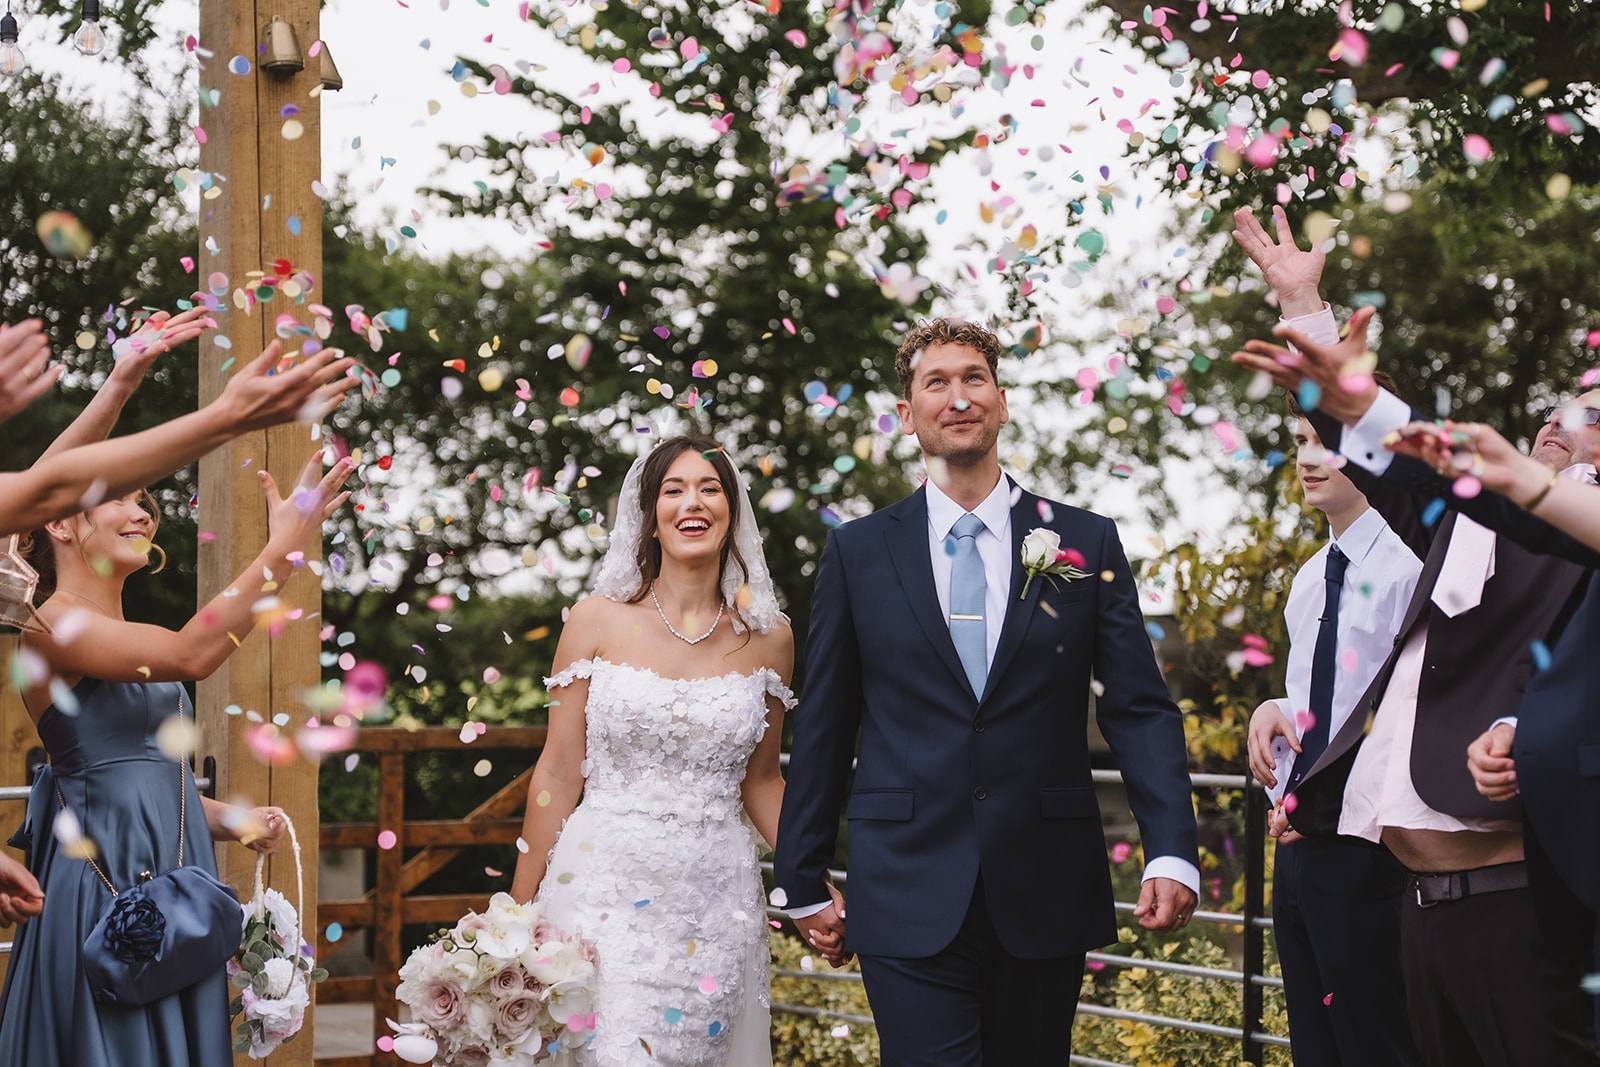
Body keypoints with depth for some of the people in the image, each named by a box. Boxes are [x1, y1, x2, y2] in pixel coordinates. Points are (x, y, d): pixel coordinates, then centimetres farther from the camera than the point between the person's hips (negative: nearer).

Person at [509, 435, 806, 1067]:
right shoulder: (597, 622, 0)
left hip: (714, 897, 2)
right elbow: (558, 773, 1)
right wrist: (517, 914, 1)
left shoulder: (768, 639, 5)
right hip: (603, 886, -2)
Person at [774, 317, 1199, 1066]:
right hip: (910, 901, -1)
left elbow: (1140, 710, 1)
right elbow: (823, 727, 8)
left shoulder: (1087, 544, 6)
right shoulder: (858, 553, 5)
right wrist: (803, 884, 8)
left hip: (1044, 897, 1)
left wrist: (1170, 854, -12)